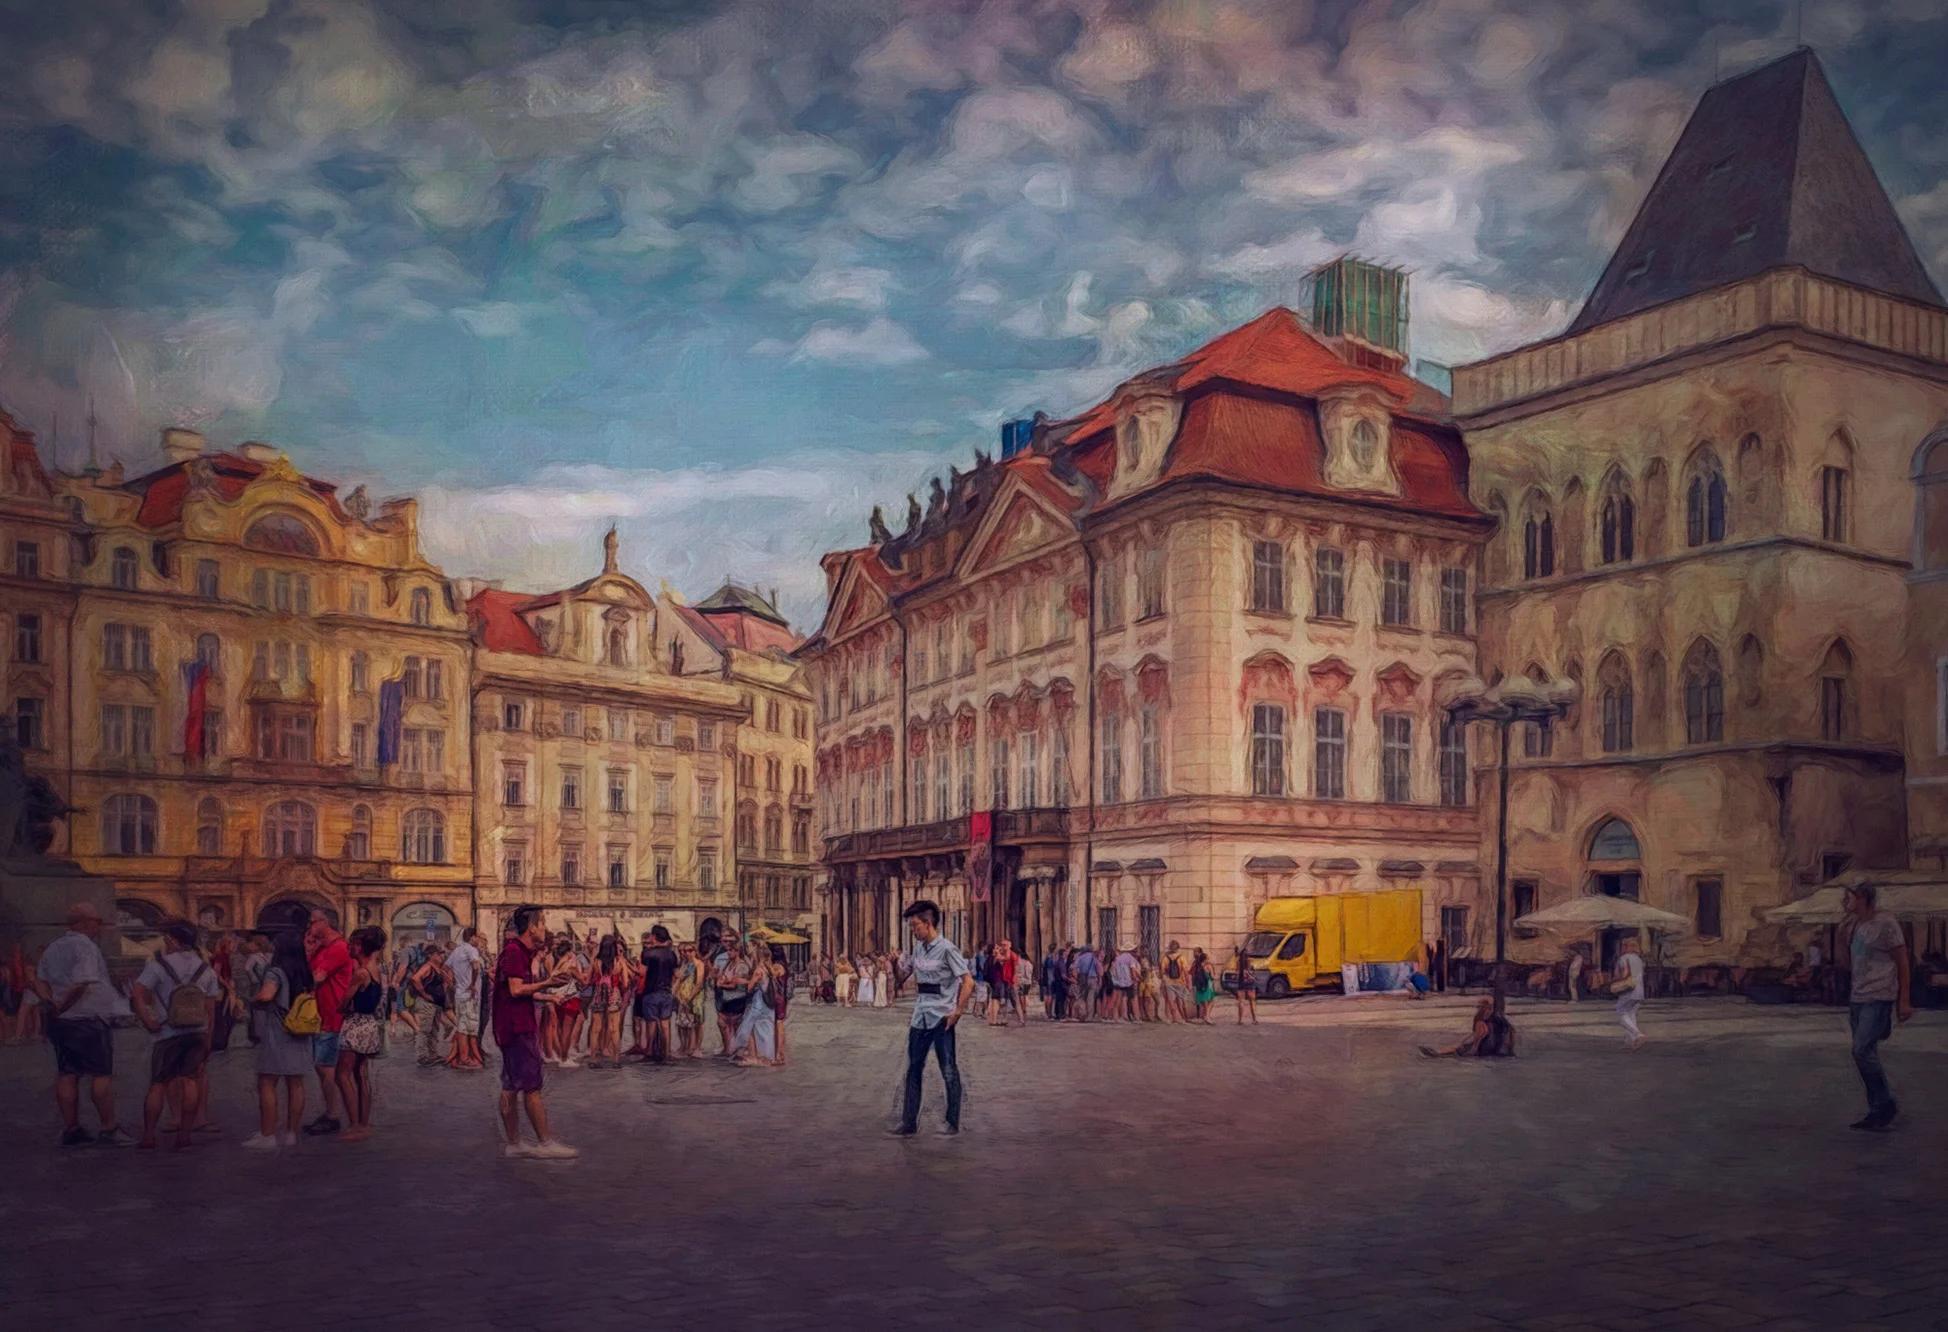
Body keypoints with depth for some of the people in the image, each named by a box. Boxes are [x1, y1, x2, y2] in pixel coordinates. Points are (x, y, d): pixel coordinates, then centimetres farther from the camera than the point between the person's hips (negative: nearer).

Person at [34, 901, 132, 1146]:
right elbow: (81, 984, -22)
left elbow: (39, 981, 12)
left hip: (59, 1022, 8)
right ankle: (109, 1129, -1)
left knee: (66, 1076, 10)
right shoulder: (85, 946, -13)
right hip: (89, 1019, -8)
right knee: (102, 1074, -3)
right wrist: (61, 1006, -11)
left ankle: (71, 1129, 13)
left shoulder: (52, 948, 15)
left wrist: (50, 1002, -3)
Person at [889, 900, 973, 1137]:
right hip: (921, 1017, 7)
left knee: (949, 1071, 1)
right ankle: (909, 1123, 12)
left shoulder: (946, 948, -13)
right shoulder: (917, 948, 9)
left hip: (942, 1017, -7)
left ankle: (953, 1124, 10)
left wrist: (957, 1011, -17)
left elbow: (968, 981, -15)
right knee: (913, 1069, 7)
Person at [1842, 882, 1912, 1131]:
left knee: (1863, 1051, -15)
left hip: (1878, 999, -9)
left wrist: (1904, 1001, -10)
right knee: (1866, 1054, 9)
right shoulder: (1856, 926, 14)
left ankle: (1886, 1107, -4)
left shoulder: (1885, 925, -10)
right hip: (1858, 998, 9)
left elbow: (1902, 963, -9)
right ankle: (1877, 1110, 15)